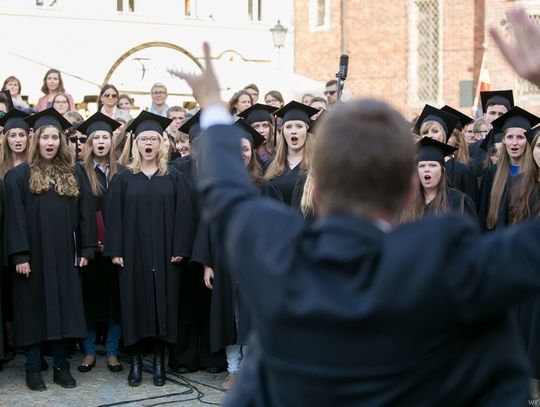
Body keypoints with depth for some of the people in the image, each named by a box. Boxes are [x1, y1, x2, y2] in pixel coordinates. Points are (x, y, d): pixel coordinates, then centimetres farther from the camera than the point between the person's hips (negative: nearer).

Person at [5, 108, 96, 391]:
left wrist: (86, 249, 0)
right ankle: (33, 366, 13)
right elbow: (15, 216, -8)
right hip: (33, 253, -3)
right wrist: (19, 254, -15)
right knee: (34, 307, 3)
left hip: (64, 253, 3)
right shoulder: (19, 175, -3)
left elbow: (85, 213, 7)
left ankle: (61, 364, 17)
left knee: (63, 307, 7)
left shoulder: (73, 173, 7)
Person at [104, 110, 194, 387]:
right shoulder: (124, 178, 4)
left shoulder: (174, 177, 4)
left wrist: (180, 249, -8)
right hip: (132, 252, 0)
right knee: (135, 303, 2)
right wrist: (115, 250, -7)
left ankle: (159, 361, 12)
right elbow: (113, 215, 0)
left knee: (162, 303, 3)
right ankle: (135, 361, 11)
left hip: (163, 253, 0)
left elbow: (183, 214, 0)